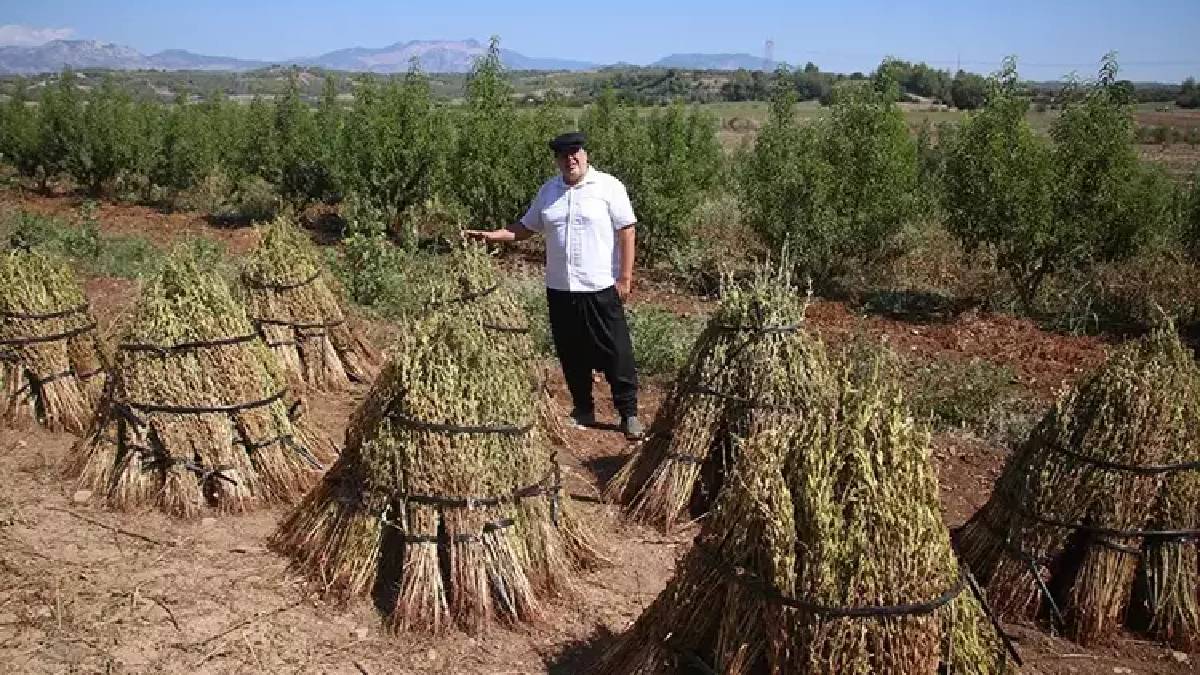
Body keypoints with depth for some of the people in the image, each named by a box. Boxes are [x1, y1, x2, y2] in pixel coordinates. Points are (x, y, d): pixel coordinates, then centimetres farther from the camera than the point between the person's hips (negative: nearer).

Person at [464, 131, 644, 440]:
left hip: (601, 288, -5)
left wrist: (625, 278, -11)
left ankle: (629, 413, 12)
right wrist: (491, 235, -1)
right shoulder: (549, 191, 9)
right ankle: (583, 410, 27)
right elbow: (526, 227, 14)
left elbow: (626, 233, -7)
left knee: (616, 353, 0)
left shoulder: (608, 186, -6)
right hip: (560, 289, 5)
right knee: (571, 355, 12)